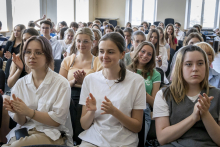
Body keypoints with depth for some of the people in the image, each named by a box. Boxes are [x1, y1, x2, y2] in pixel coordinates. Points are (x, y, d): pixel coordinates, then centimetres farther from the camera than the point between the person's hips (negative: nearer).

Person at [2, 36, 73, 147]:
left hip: (52, 134, -4)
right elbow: (21, 122, 7)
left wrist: (29, 111, -20)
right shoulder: (20, 84, 6)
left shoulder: (61, 83, -8)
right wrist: (18, 112, -16)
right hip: (25, 131, 4)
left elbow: (57, 120, -10)